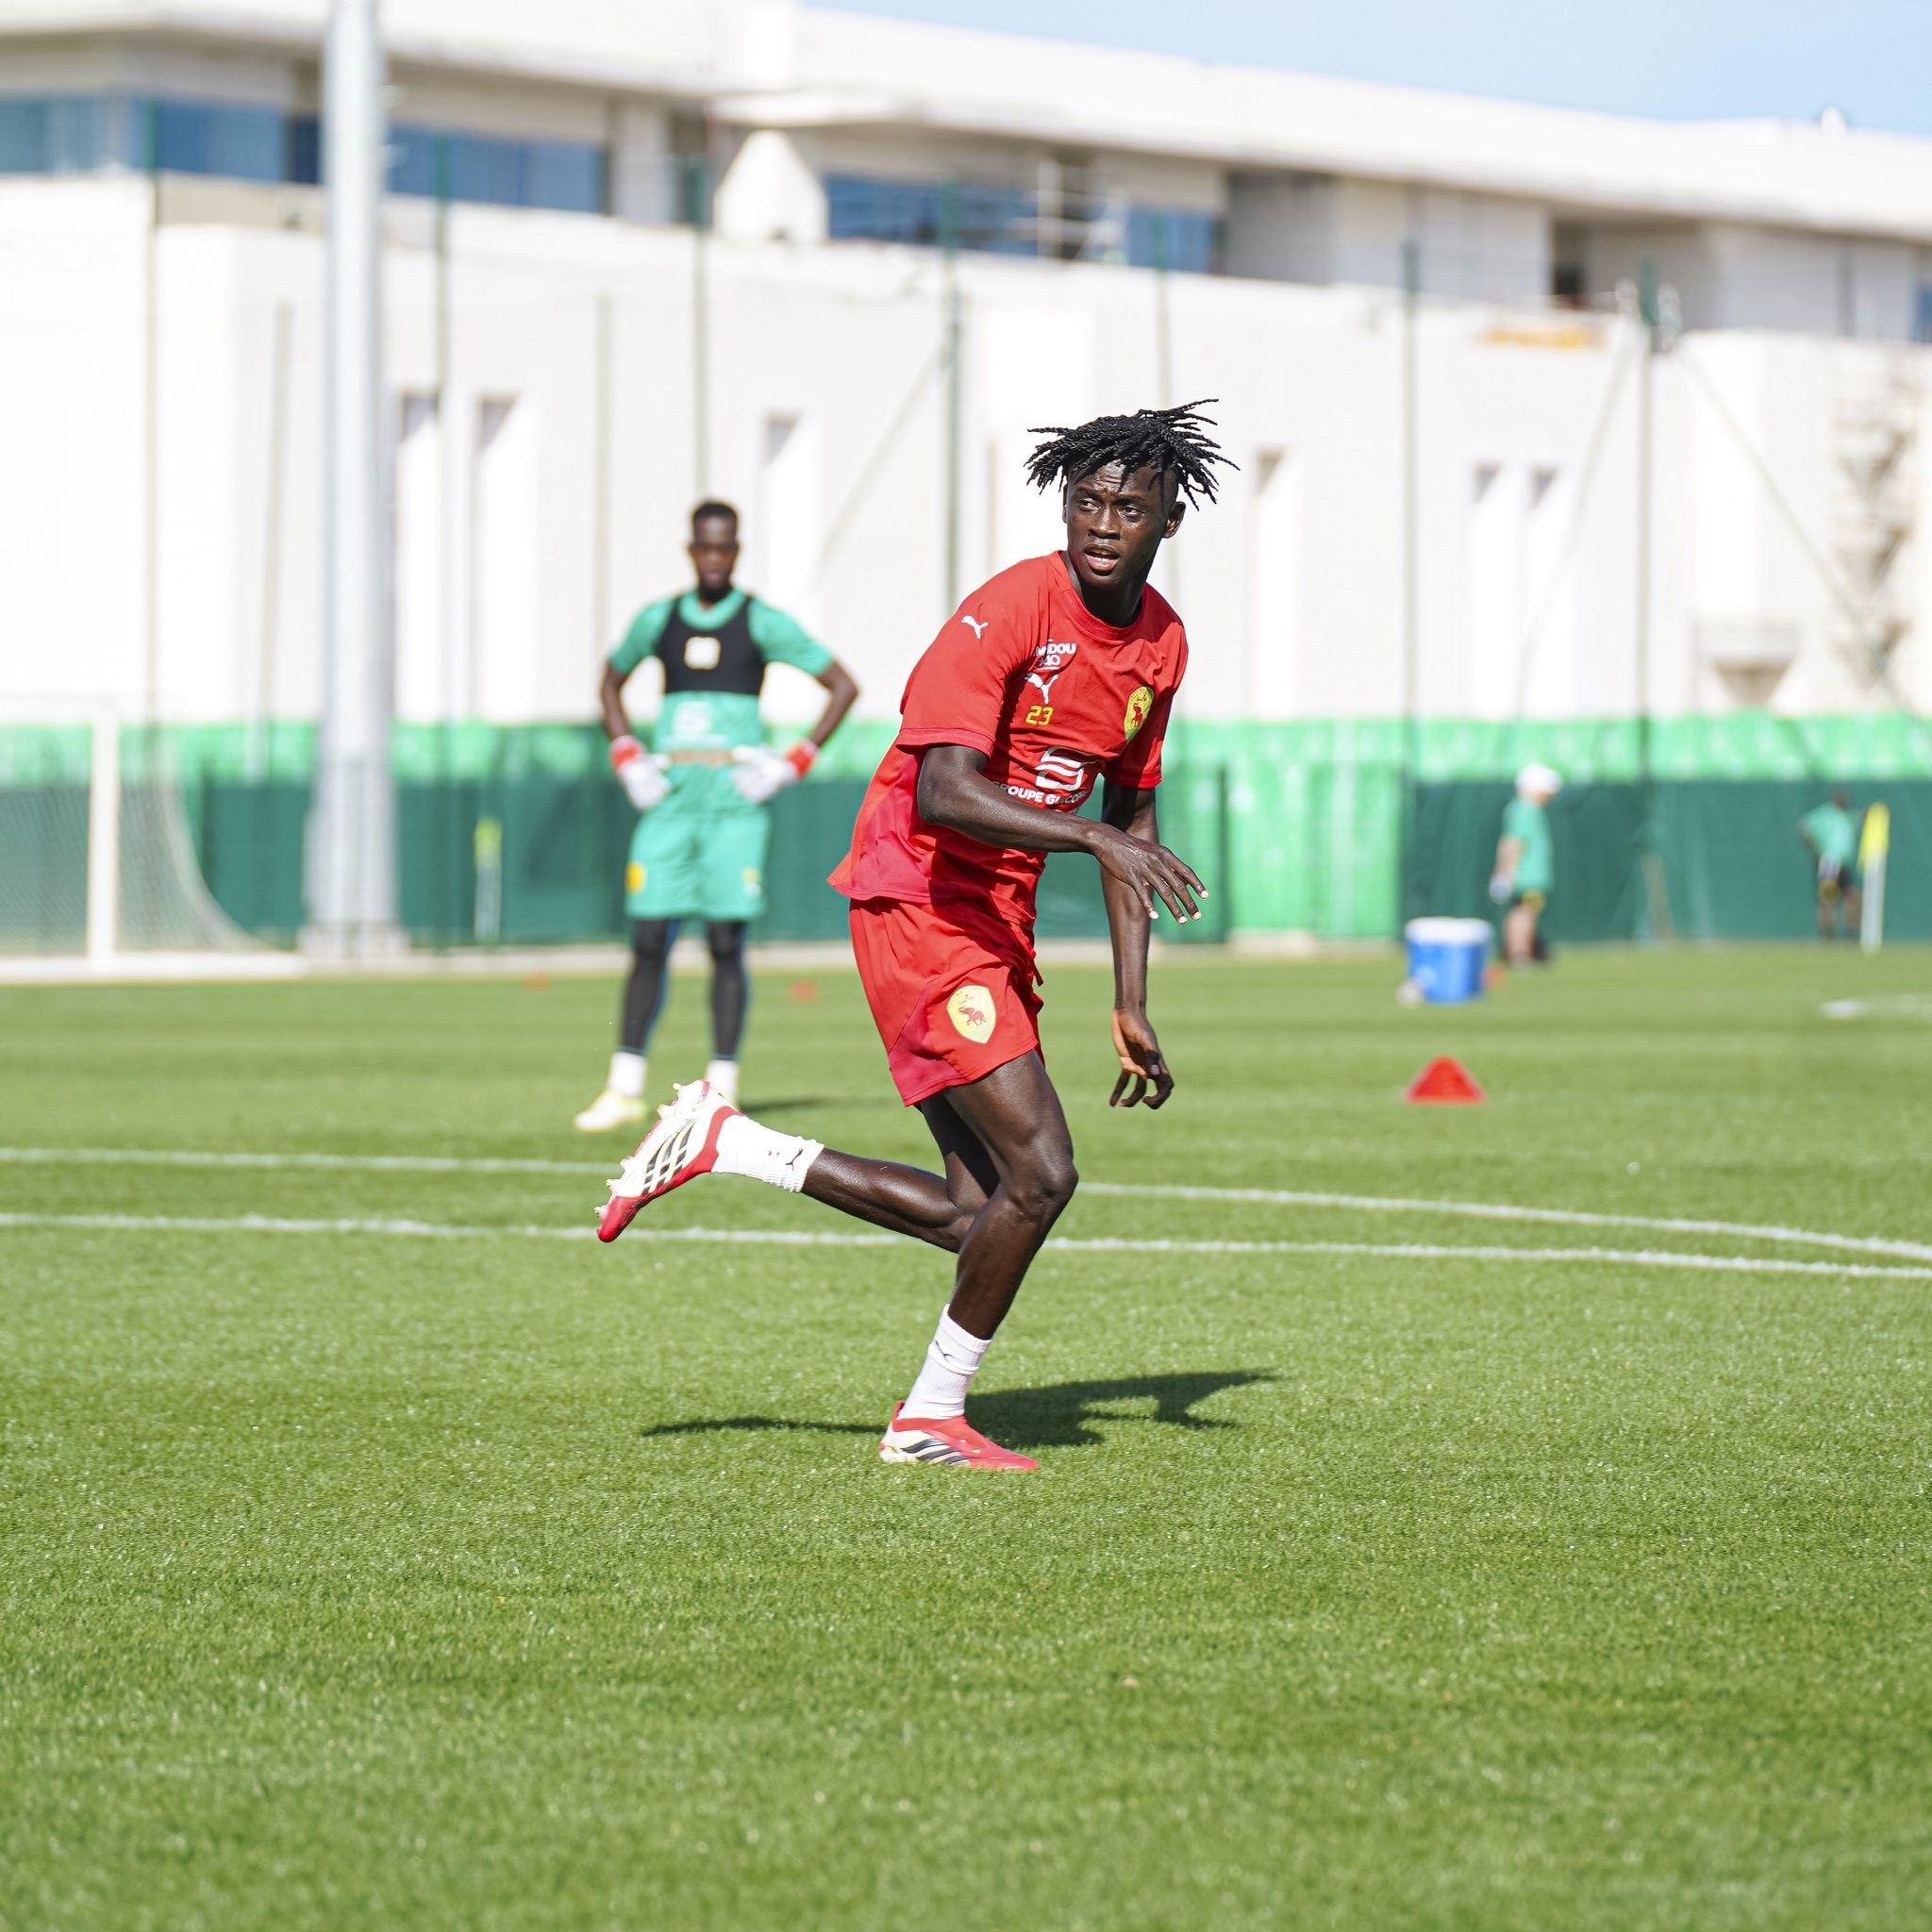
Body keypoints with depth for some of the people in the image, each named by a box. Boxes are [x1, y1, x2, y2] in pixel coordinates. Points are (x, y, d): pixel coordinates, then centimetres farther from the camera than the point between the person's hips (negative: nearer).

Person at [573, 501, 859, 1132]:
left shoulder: (763, 623, 0)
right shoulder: (658, 620, 10)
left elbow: (843, 685, 2)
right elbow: (611, 682, 28)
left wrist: (792, 764, -5)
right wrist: (626, 759, 13)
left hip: (736, 801, -3)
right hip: (669, 799, 3)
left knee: (726, 945, -5)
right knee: (648, 945, 0)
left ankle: (722, 1090, -1)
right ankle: (624, 1089, 5)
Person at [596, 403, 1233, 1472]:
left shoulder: (1160, 643, 7)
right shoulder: (1007, 613, -19)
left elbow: (1131, 820, 16)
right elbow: (942, 793, -29)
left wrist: (1132, 1009, 12)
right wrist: (1098, 839, -38)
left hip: (998, 926, 8)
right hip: (919, 909, -8)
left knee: (974, 1214, 5)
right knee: (1040, 1172, -14)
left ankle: (726, 1142, 17)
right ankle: (934, 1414, 5)